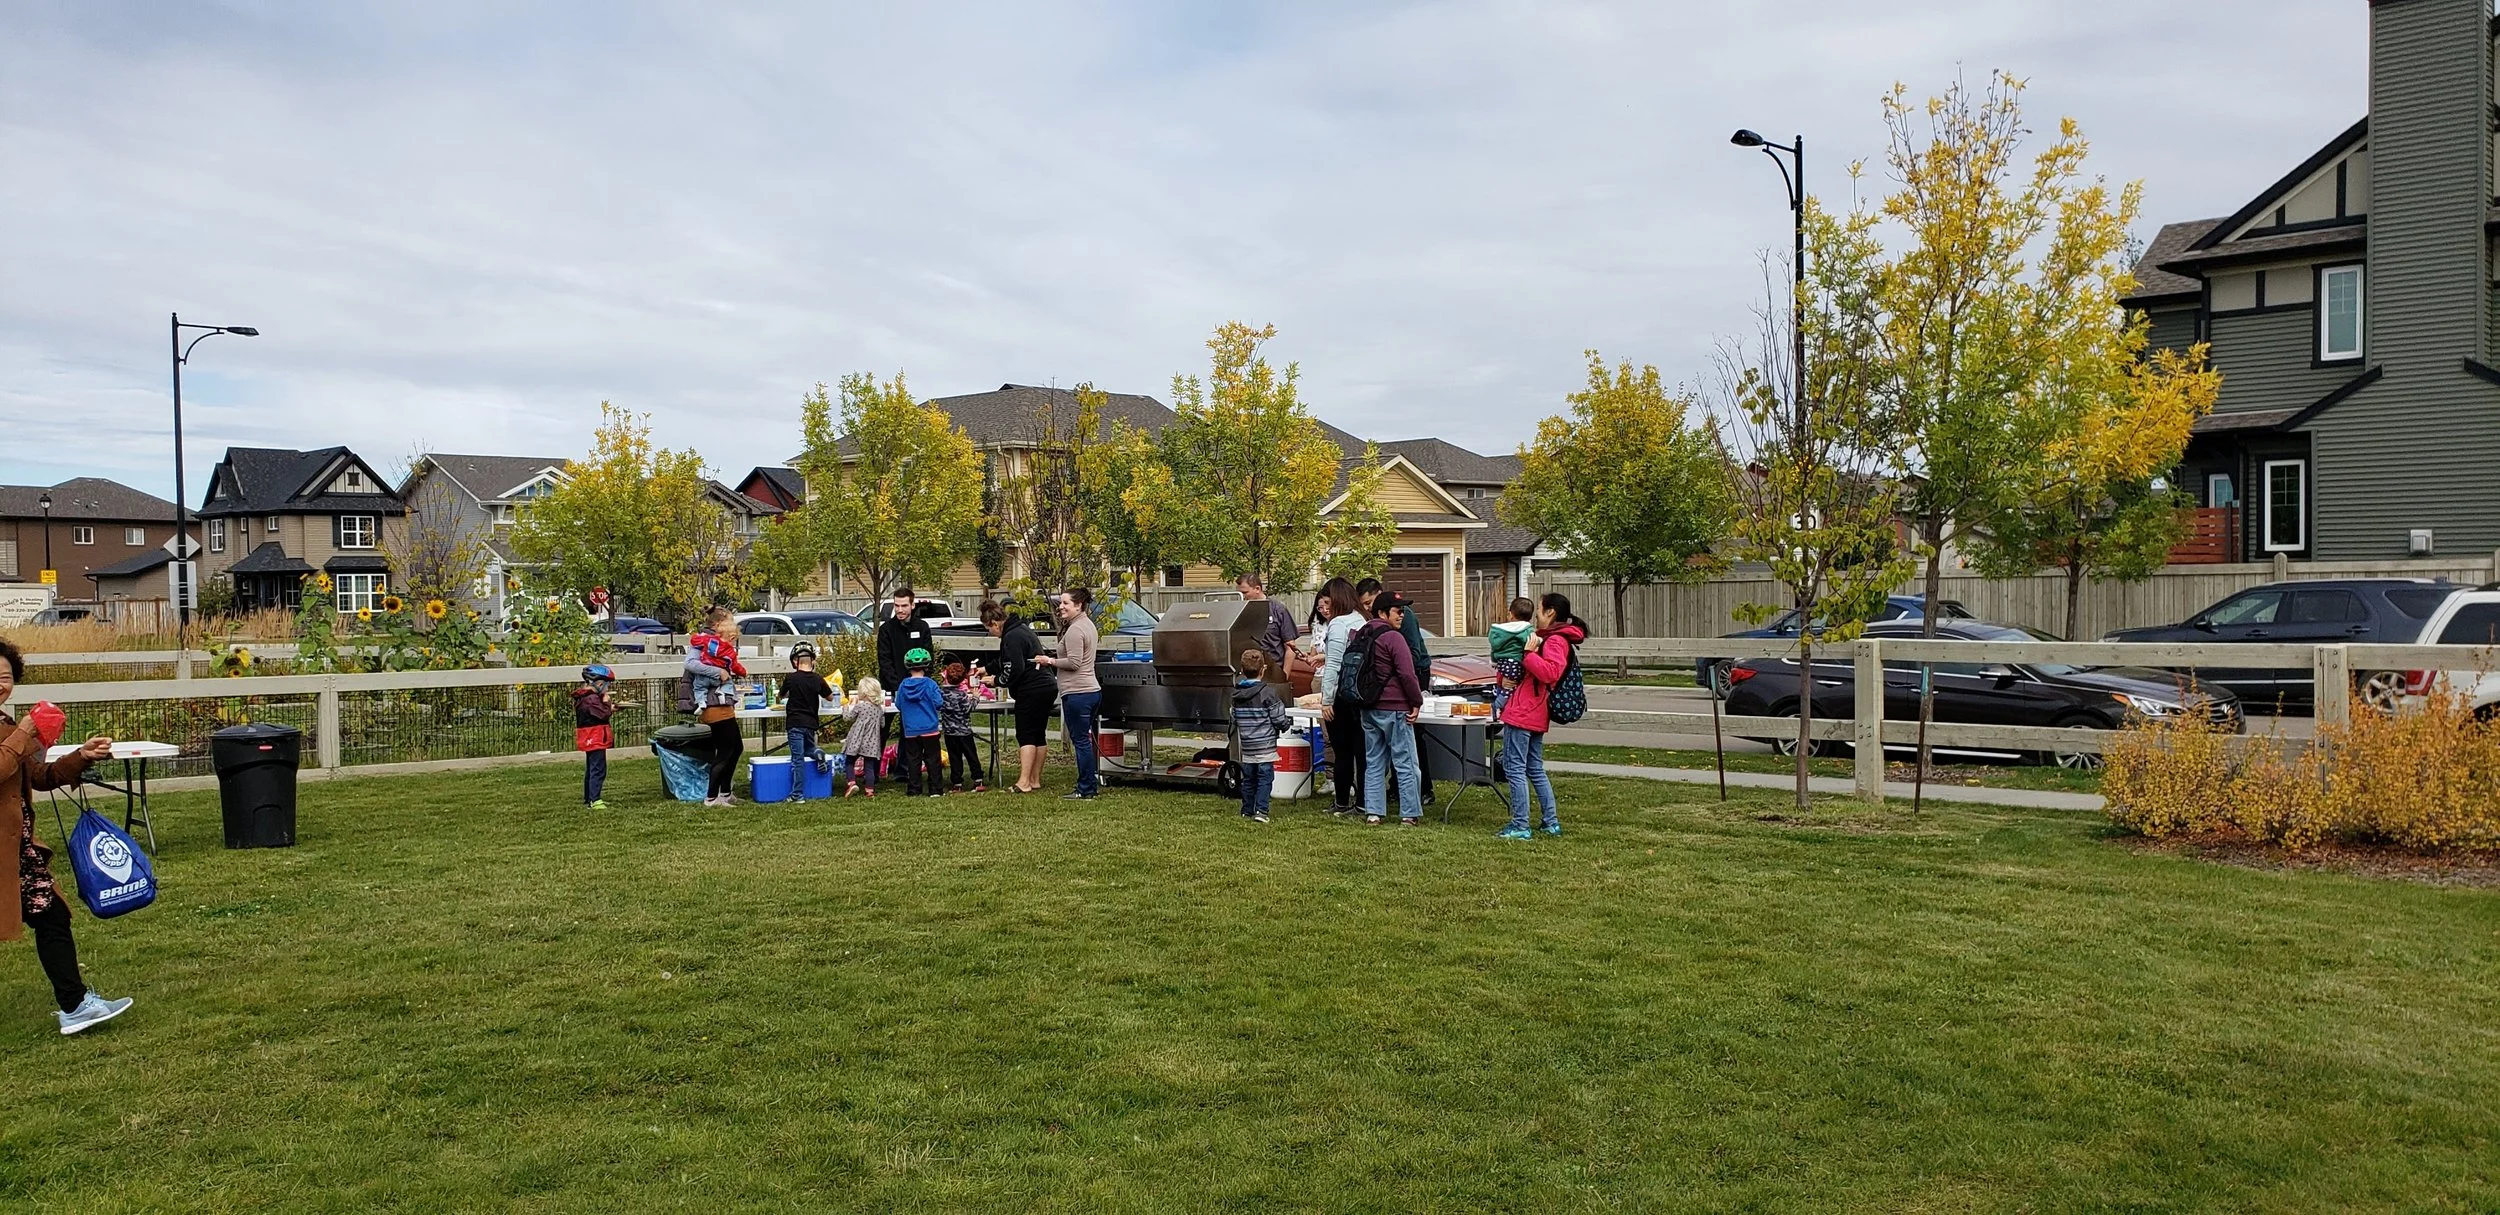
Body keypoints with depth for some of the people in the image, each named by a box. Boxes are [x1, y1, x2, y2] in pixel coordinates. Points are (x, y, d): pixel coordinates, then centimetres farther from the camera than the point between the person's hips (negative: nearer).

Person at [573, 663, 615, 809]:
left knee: (591, 769, 17)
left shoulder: (583, 698, 14)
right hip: (596, 739, -11)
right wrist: (606, 702, -8)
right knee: (598, 769, -12)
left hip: (590, 741, 11)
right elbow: (603, 714, -22)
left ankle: (589, 798, 23)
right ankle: (595, 799, -16)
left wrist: (609, 709, 11)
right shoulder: (592, 698, -18)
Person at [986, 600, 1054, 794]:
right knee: (1039, 735, 12)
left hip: (1031, 691, -10)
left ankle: (1023, 782, -10)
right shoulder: (1022, 629, 18)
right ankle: (1035, 780, 17)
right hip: (1046, 687, 10)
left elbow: (1015, 669, -21)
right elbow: (1006, 662, 32)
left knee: (1025, 736, -8)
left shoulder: (1011, 637, -16)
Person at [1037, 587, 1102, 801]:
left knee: (1080, 741, -5)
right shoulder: (1088, 625, 17)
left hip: (1077, 693, -10)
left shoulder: (1075, 630, -15)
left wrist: (1050, 661, -8)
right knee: (1085, 740, 16)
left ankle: (1085, 791, -1)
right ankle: (1092, 785, 20)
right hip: (1092, 691, 10)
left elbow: (1074, 662, -20)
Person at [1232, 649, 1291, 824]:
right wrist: (1288, 722, 10)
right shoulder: (1268, 692, -13)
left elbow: (1234, 719, 10)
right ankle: (1260, 810, -8)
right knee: (1265, 778, -1)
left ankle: (1247, 810, 20)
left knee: (1248, 779, 14)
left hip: (1246, 747, 5)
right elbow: (1279, 720, -11)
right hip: (1265, 746, -5)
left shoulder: (1236, 694, 3)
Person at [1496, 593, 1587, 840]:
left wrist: (1529, 653, -20)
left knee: (1515, 768, -7)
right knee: (1535, 769, 17)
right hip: (1535, 716, 11)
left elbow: (1550, 672, -28)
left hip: (1521, 715, -11)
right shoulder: (1551, 638, 20)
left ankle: (1520, 827, -7)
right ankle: (1552, 822, 20)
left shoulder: (1555, 641, -12)